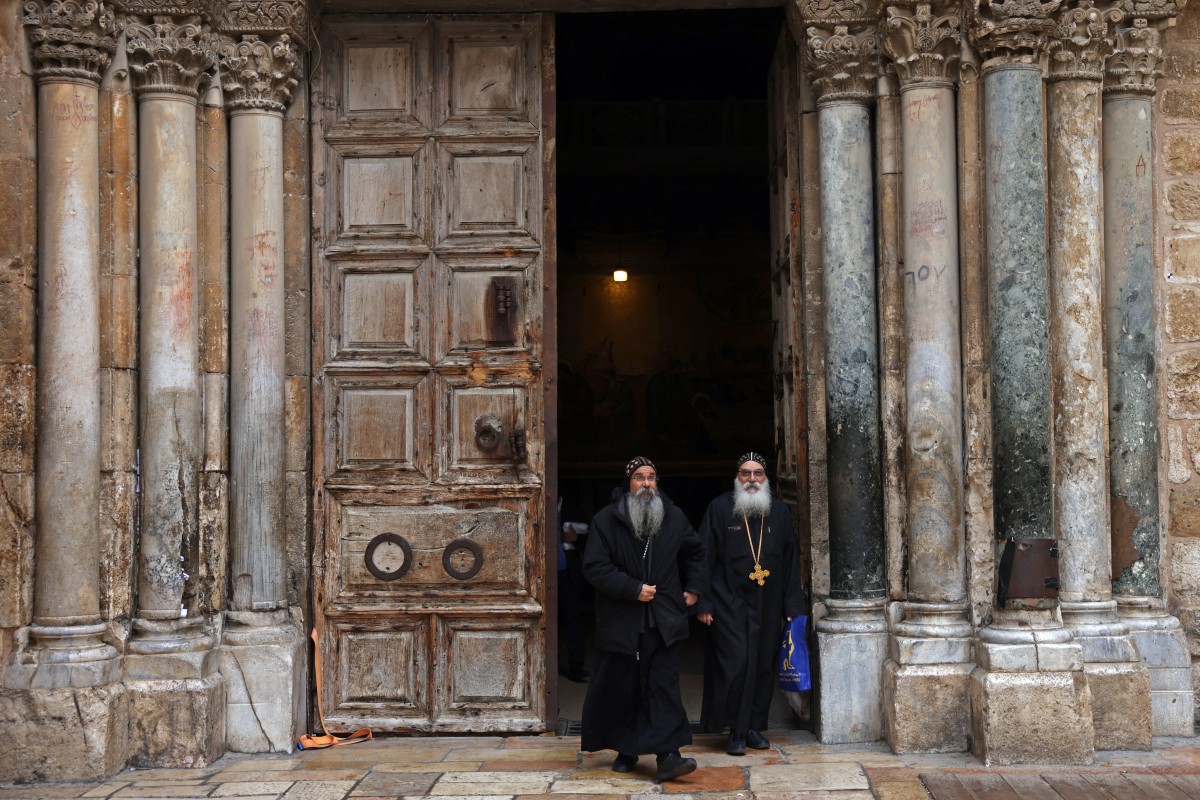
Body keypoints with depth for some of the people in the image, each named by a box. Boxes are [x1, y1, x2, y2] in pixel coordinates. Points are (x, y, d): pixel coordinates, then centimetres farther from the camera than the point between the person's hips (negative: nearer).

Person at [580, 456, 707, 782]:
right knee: (621, 690, 7)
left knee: (664, 687, -6)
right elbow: (594, 567, -11)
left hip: (663, 621, 1)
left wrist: (694, 588, 14)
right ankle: (625, 751, 23)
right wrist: (633, 589, -15)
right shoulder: (606, 521, -5)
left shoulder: (674, 518, 7)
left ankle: (667, 756, -10)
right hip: (620, 623, -1)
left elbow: (696, 553, 24)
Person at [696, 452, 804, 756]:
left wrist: (792, 607, 6)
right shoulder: (720, 509, -2)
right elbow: (704, 559, -3)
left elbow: (790, 563, 11)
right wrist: (703, 603, -9)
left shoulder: (779, 512, 8)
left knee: (763, 667, 7)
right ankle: (736, 731, 1)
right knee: (736, 663, -9)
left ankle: (754, 727, 18)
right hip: (729, 603, -4)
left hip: (766, 605, 4)